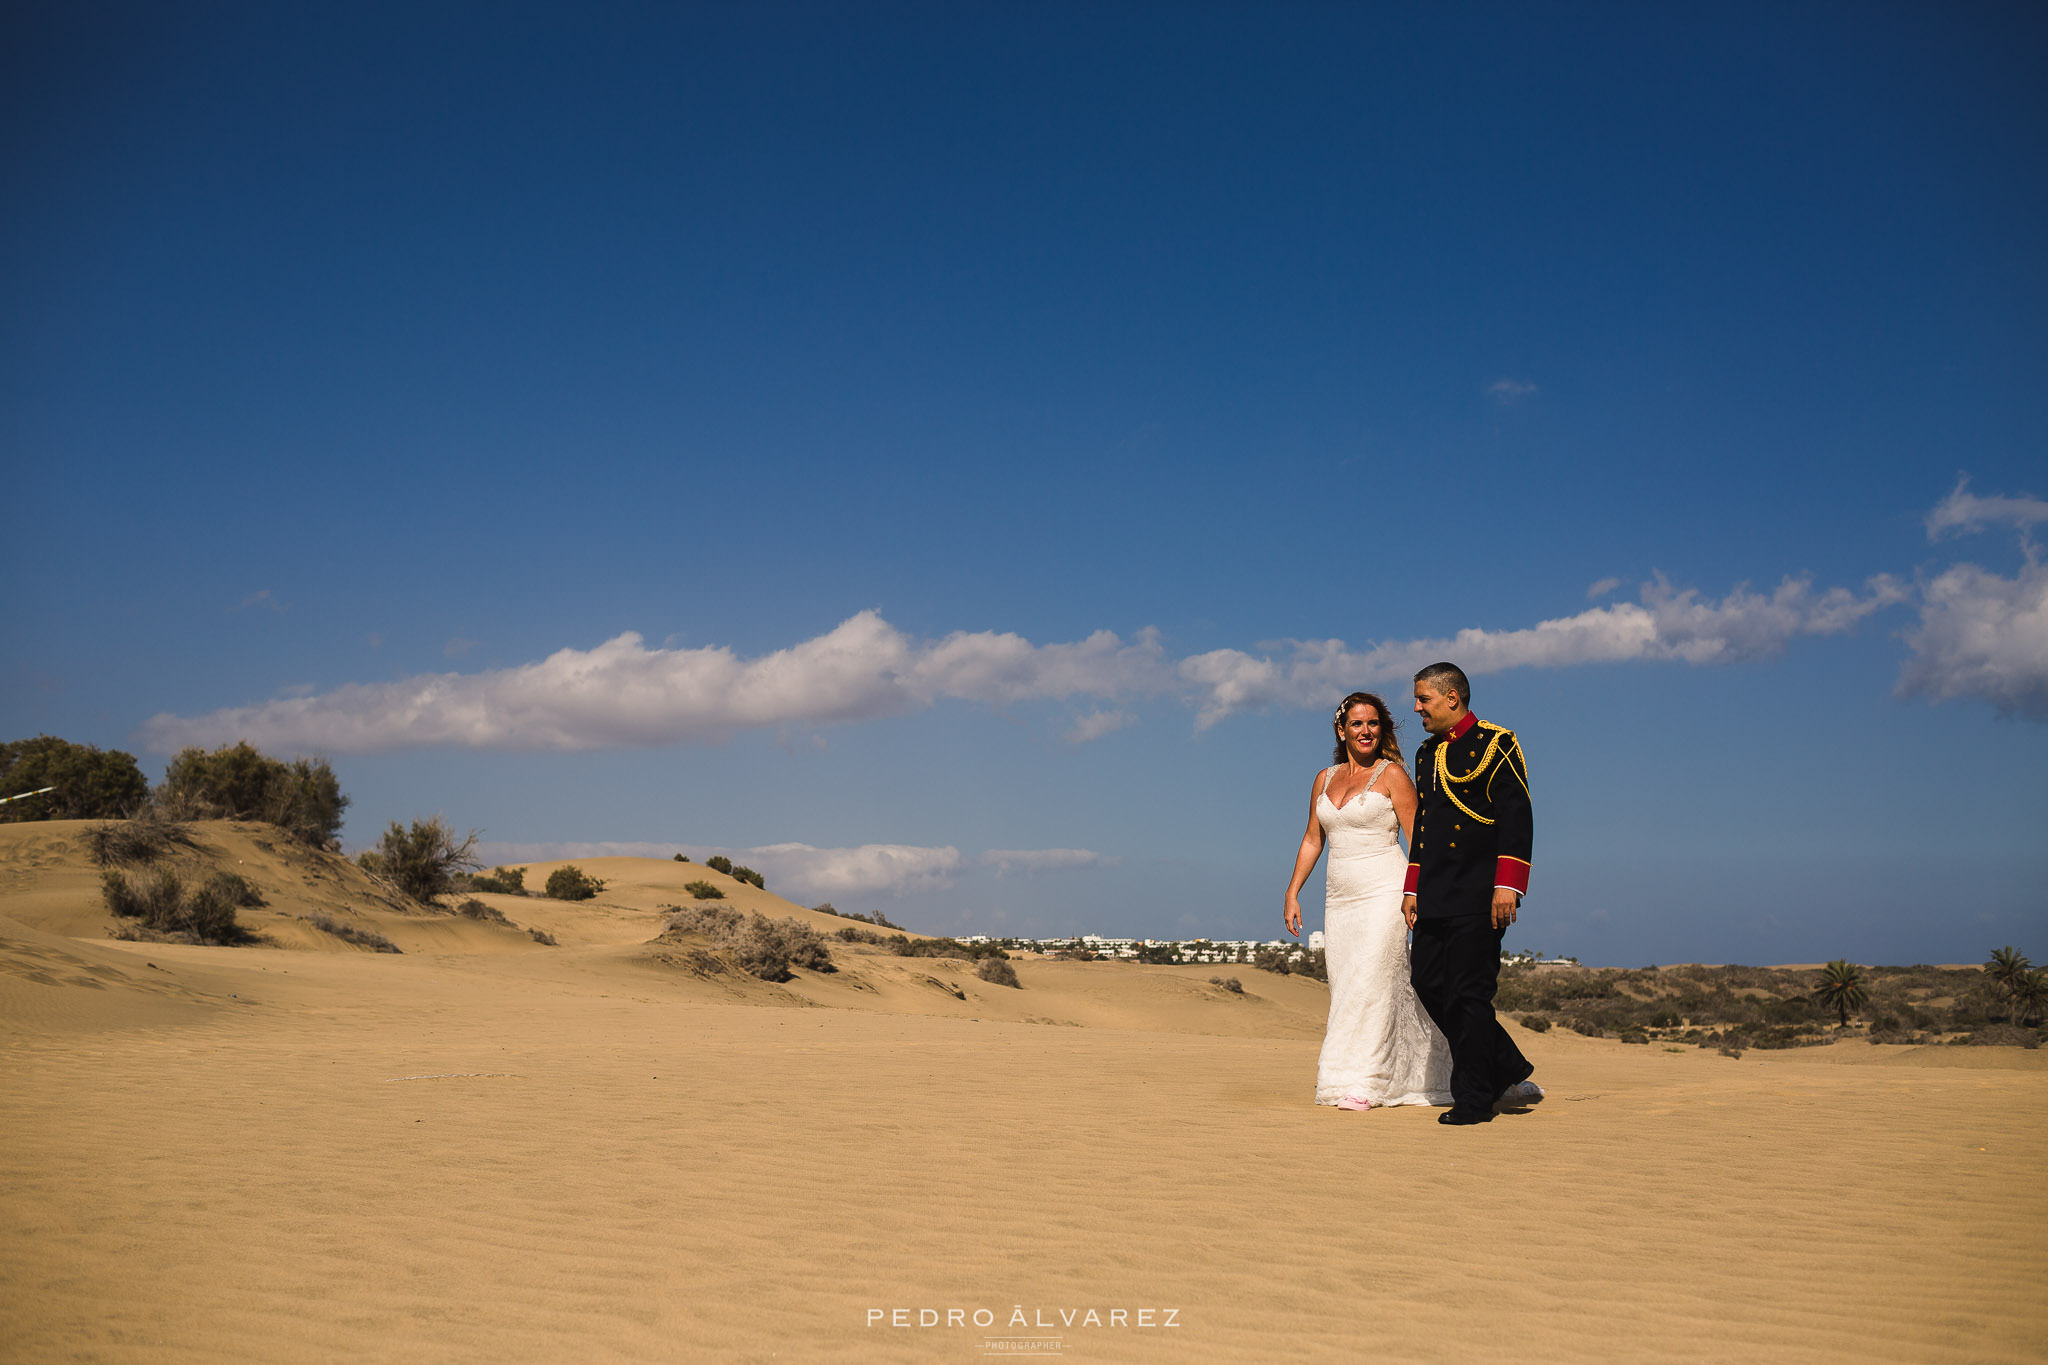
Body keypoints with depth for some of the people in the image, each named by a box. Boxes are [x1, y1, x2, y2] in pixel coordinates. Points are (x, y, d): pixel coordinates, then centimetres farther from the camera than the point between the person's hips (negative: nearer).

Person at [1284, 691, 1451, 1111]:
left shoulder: (1391, 774, -1)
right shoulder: (1324, 780, 14)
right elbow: (1312, 840, 18)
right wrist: (1292, 893, 12)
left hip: (1384, 892, -6)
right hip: (1339, 898, 6)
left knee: (1372, 980, -11)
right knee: (1345, 986, 5)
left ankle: (1365, 1081, -6)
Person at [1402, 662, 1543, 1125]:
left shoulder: (1495, 744, -5)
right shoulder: (1427, 753, 19)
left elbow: (1517, 818, -11)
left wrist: (1507, 885, -18)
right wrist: (1413, 888, 18)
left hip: (1478, 896, -8)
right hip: (1436, 898, 8)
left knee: (1468, 994, -6)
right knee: (1428, 983, 5)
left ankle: (1474, 1100, 4)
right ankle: (1511, 1076, 18)